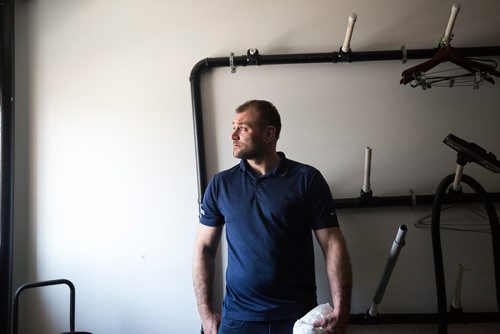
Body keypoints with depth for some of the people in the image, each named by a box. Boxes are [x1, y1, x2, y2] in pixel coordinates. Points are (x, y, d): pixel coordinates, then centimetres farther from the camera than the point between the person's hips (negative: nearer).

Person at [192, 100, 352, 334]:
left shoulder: (307, 179, -6)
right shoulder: (220, 184, 0)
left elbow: (332, 244, -7)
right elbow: (204, 248, 3)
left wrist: (341, 312, -15)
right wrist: (206, 313, -2)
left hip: (299, 315, -1)